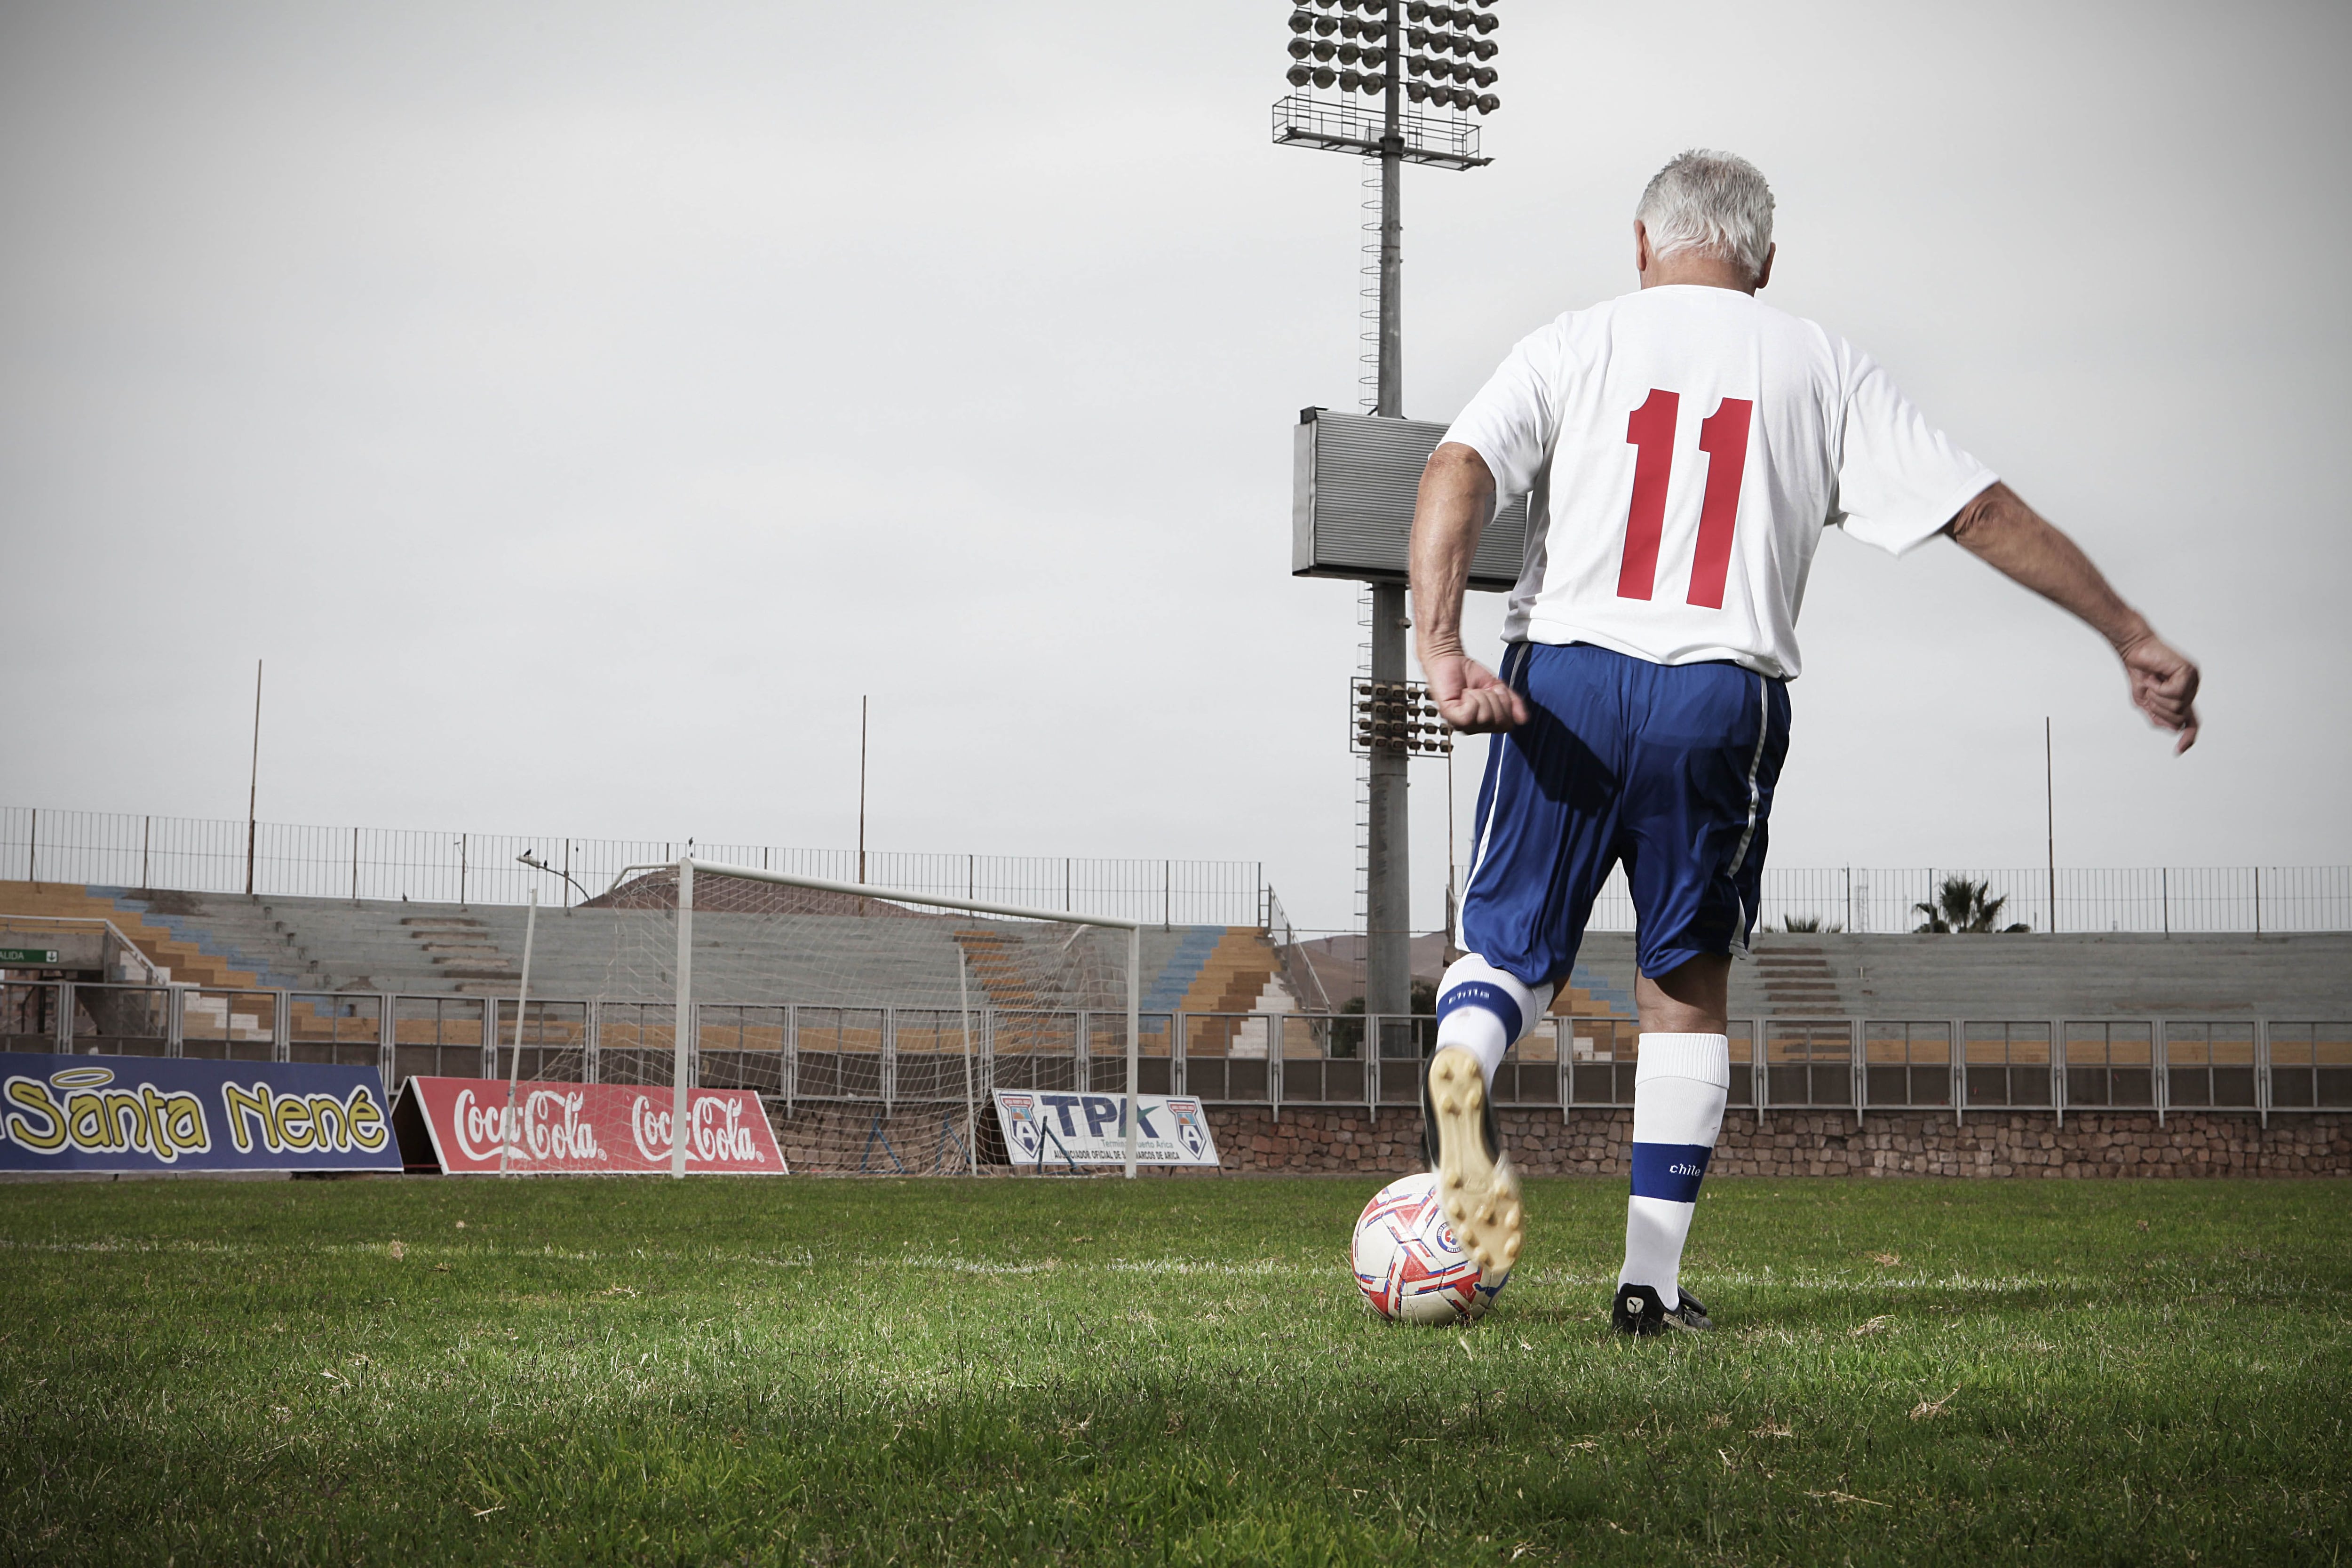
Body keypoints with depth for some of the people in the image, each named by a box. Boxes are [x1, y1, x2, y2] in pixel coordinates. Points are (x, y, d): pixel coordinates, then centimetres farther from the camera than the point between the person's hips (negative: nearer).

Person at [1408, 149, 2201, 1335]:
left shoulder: (1575, 346, 10)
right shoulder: (1823, 370, 12)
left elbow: (1457, 470, -8)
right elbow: (1984, 510, 9)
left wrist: (1441, 650, -17)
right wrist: (2133, 639, 14)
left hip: (1565, 681, 0)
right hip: (1723, 695, 0)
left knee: (1509, 949, 13)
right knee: (1688, 982, 15)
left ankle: (1463, 1061, -24)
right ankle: (1653, 1279, 11)